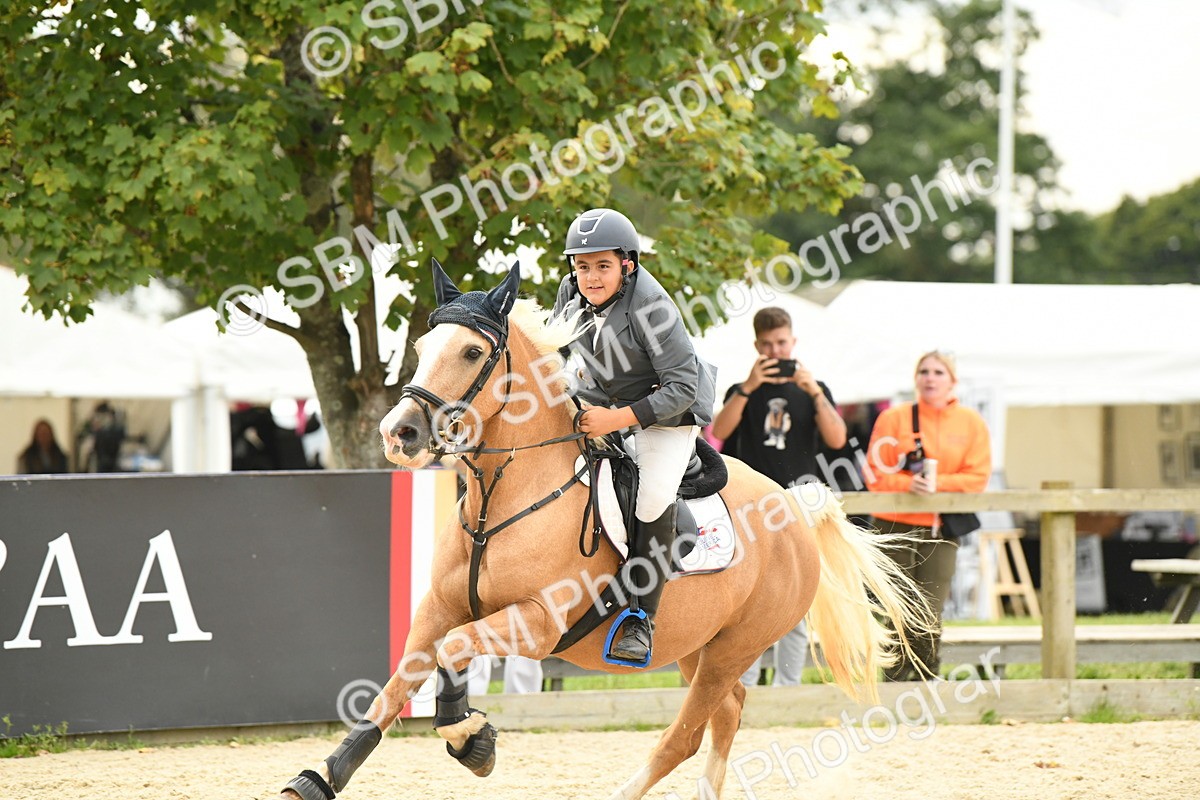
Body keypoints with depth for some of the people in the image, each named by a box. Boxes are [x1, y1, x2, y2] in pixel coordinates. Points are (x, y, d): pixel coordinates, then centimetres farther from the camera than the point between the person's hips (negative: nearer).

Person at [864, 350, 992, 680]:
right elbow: (875, 473, -3)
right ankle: (895, 683, 6)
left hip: (942, 530, 1)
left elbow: (977, 477, -1)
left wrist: (938, 483, -16)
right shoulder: (893, 418, 0)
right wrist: (908, 483, -21)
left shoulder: (971, 423, 5)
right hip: (895, 527, -1)